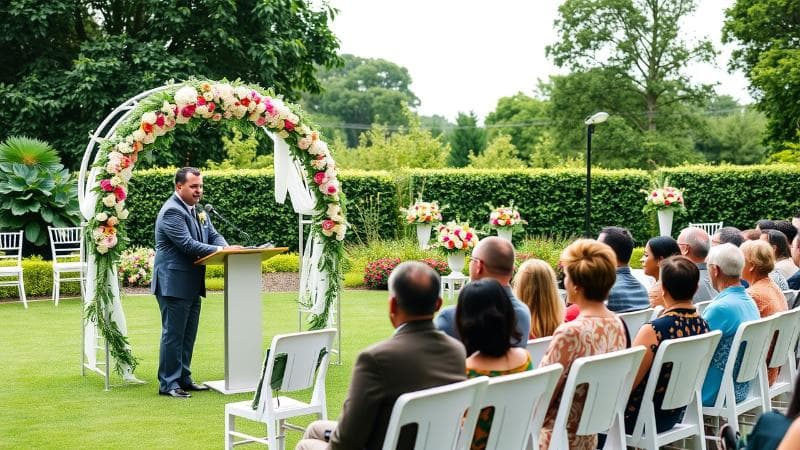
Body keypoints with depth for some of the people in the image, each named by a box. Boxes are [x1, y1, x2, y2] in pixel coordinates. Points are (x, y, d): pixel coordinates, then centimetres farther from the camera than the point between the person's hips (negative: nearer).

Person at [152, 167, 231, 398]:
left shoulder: (198, 210, 13)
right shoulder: (172, 211, -17)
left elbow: (214, 235, 13)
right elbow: (187, 244, -25)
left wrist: (226, 247, -9)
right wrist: (220, 251, -27)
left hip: (192, 284, 9)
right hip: (174, 283, -9)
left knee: (188, 334, 16)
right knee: (173, 334, -2)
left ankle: (183, 378, 26)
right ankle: (168, 384, 6)